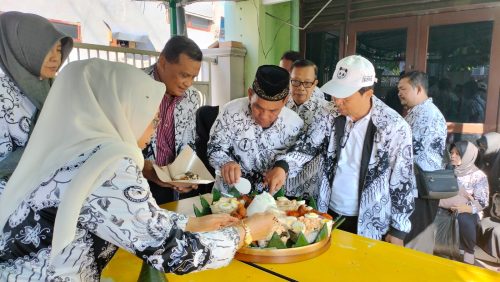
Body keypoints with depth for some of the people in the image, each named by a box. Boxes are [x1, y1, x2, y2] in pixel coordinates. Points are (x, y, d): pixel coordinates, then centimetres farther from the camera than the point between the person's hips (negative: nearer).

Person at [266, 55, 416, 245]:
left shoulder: (395, 127, -16)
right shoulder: (333, 118, -5)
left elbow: (403, 182, -10)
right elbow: (307, 145, -4)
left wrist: (398, 230, -6)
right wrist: (283, 166, -25)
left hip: (370, 226, -4)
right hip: (329, 214, 4)